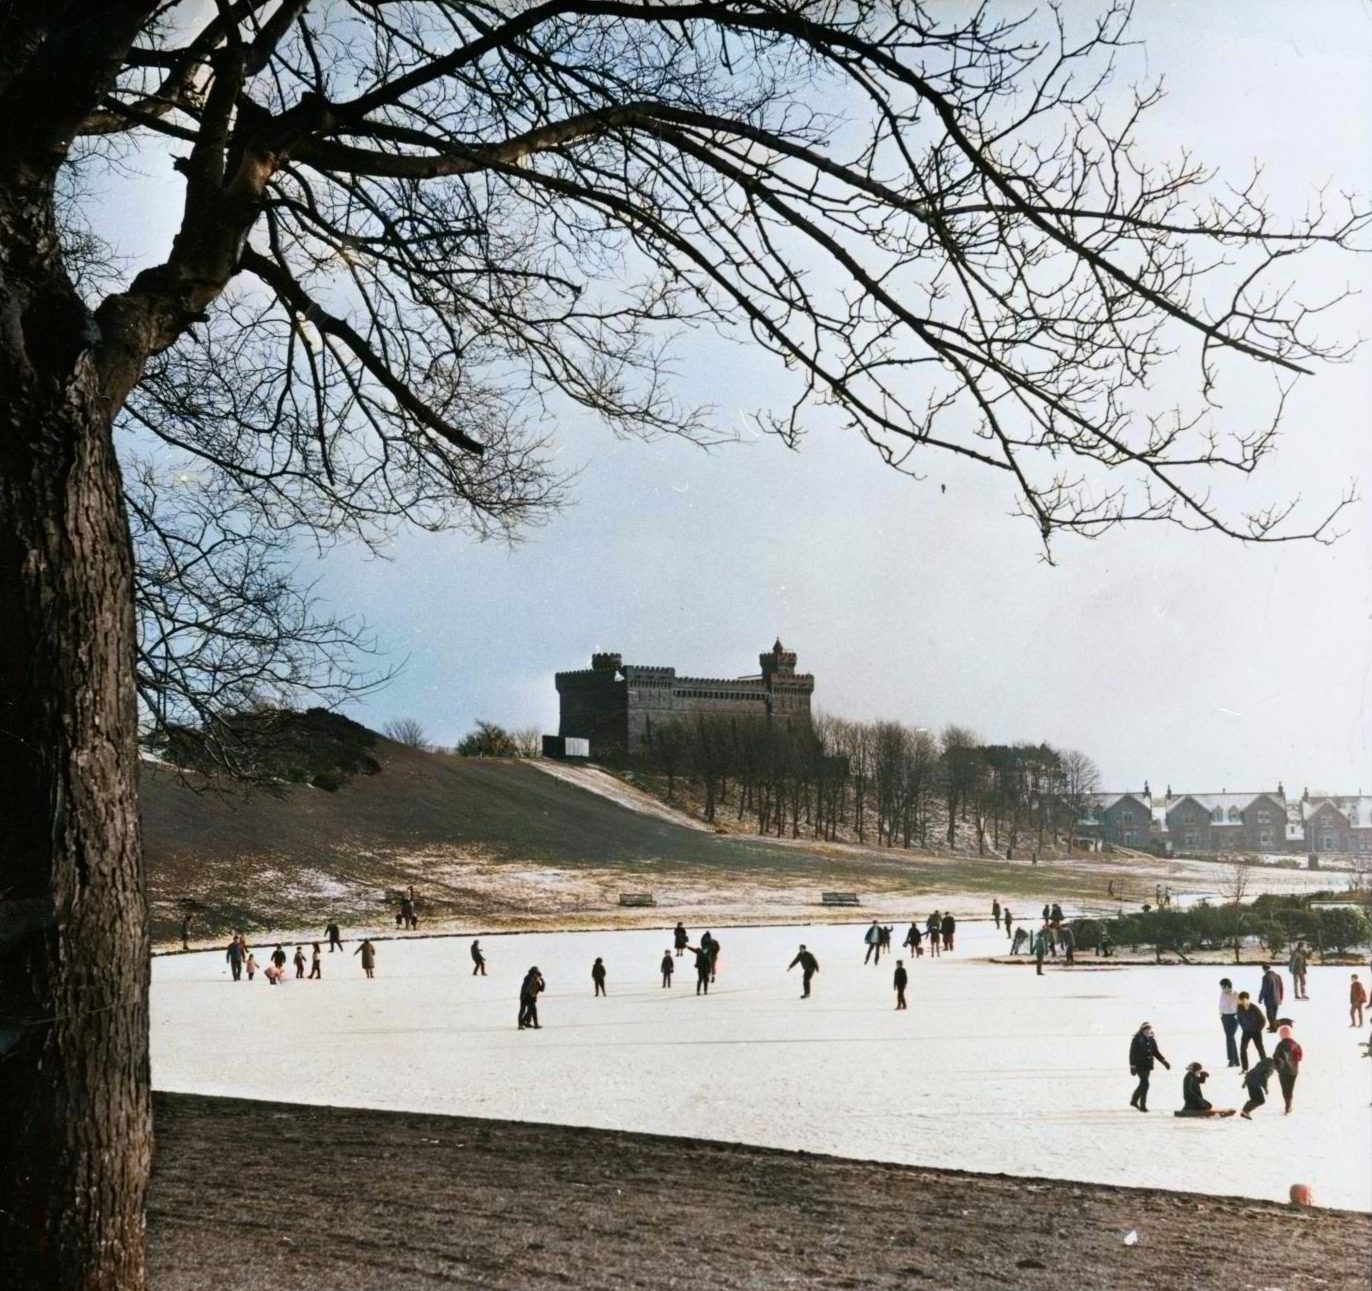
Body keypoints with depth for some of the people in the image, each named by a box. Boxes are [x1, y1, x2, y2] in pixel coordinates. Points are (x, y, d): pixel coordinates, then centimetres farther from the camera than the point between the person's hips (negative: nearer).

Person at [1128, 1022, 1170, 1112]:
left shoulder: (1151, 1040, 8)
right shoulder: (1137, 1040, -10)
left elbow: (1156, 1052, 16)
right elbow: (1132, 1054, -11)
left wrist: (1164, 1061, 8)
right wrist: (1132, 1066, -15)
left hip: (1147, 1066, 7)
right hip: (1139, 1066, -7)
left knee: (1143, 1084, 14)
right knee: (1145, 1084, -14)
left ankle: (1134, 1101, 32)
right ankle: (1142, 1105, -6)